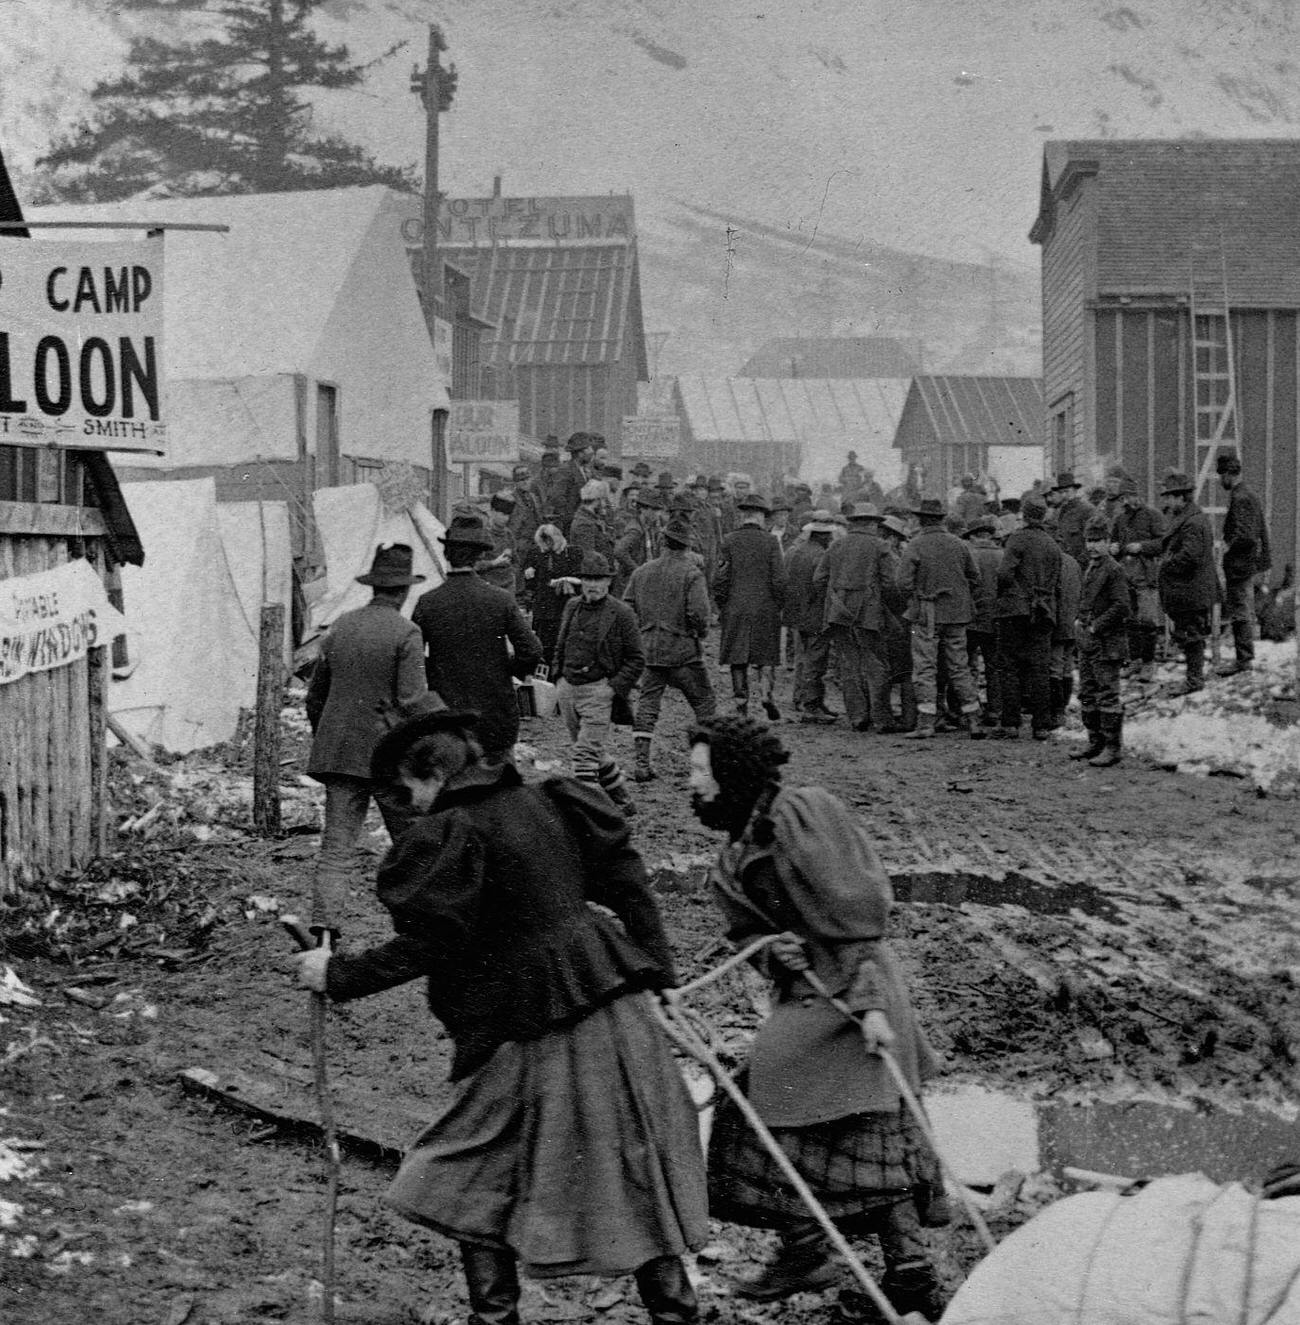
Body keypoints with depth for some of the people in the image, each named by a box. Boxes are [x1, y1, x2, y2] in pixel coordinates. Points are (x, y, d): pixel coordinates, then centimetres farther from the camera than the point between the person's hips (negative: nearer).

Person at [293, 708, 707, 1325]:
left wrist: (341, 975, -7)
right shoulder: (551, 804, 8)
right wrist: (653, 967, 16)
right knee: (635, 1159, 14)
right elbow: (625, 880, 10)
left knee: (474, 1180, 9)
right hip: (613, 1003, 7)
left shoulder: (446, 835, -13)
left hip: (530, 1033, -7)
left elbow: (429, 944, -16)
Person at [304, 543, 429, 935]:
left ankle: (323, 932, -9)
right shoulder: (406, 634, -9)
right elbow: (412, 703, -14)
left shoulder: (340, 627, 10)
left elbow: (315, 695, 17)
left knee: (335, 850, 2)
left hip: (336, 752, 5)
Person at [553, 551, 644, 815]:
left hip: (598, 691, -6)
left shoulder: (621, 613, -7)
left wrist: (614, 687, -12)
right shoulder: (572, 607, 9)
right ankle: (624, 801, 30)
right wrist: (559, 679, 12)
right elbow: (560, 646, 22)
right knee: (596, 753, 15)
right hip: (568, 689, 6)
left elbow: (636, 659, -4)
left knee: (586, 753, -13)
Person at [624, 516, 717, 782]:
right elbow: (698, 612, -18)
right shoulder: (691, 573, -9)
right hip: (683, 650, -4)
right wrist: (701, 633, 1)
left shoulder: (641, 572, 6)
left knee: (647, 704, 6)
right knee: (704, 703, 7)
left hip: (649, 648, 4)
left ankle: (642, 763, -1)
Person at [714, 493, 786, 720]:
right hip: (765, 609, 0)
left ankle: (741, 702, 5)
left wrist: (721, 606, 6)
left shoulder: (729, 541, -3)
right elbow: (779, 579, -6)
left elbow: (721, 578, -5)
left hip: (735, 610, 0)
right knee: (766, 655, 11)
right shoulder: (770, 542, -4)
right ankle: (768, 692, -7)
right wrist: (778, 605, 7)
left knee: (738, 658, 7)